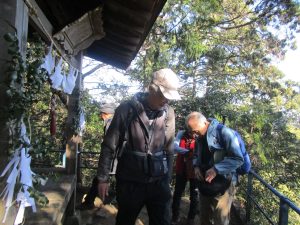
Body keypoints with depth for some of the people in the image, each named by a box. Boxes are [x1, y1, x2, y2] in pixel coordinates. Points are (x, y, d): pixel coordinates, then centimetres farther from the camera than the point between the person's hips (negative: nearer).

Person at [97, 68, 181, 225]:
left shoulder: (169, 113, -3)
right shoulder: (127, 109, -14)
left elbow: (169, 149, 6)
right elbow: (108, 146, -7)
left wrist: (168, 178, 10)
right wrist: (103, 178, -5)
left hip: (158, 182, 2)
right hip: (130, 182, -2)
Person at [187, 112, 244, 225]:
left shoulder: (223, 132, -18)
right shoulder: (200, 138, 5)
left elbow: (238, 158, -20)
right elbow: (196, 155, 20)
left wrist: (216, 169, -26)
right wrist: (196, 166, -2)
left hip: (222, 186, -7)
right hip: (204, 185, 7)